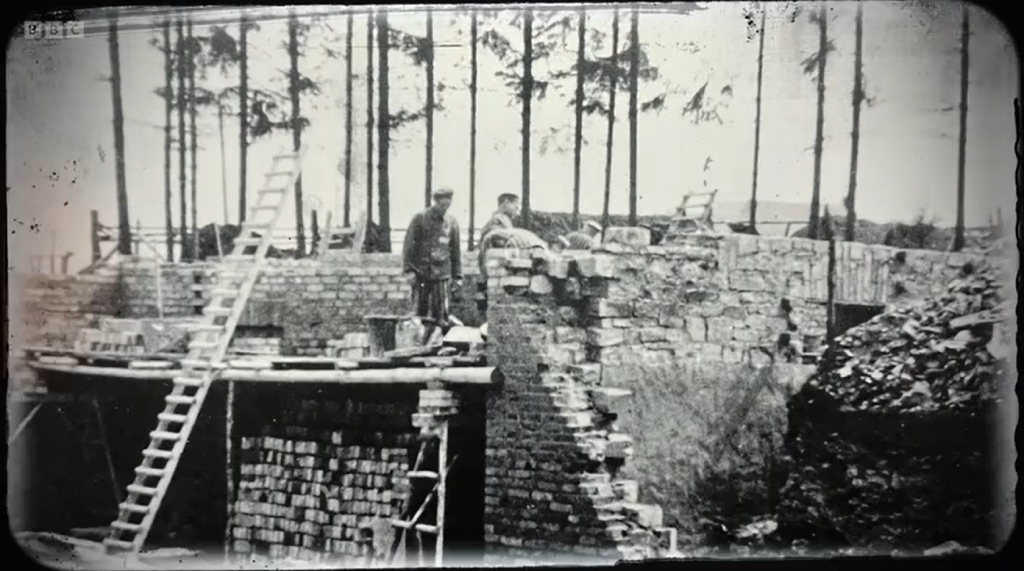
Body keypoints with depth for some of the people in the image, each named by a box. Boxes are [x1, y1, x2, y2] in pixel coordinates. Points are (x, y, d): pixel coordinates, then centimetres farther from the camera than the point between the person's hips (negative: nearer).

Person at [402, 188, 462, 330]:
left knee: (442, 314, -4)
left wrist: (457, 276, 11)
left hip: (442, 275, 2)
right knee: (421, 312, 3)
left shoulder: (452, 222, 8)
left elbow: (456, 250, 13)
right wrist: (408, 269, -8)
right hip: (421, 273, -2)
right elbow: (409, 245, -1)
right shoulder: (420, 218, 0)